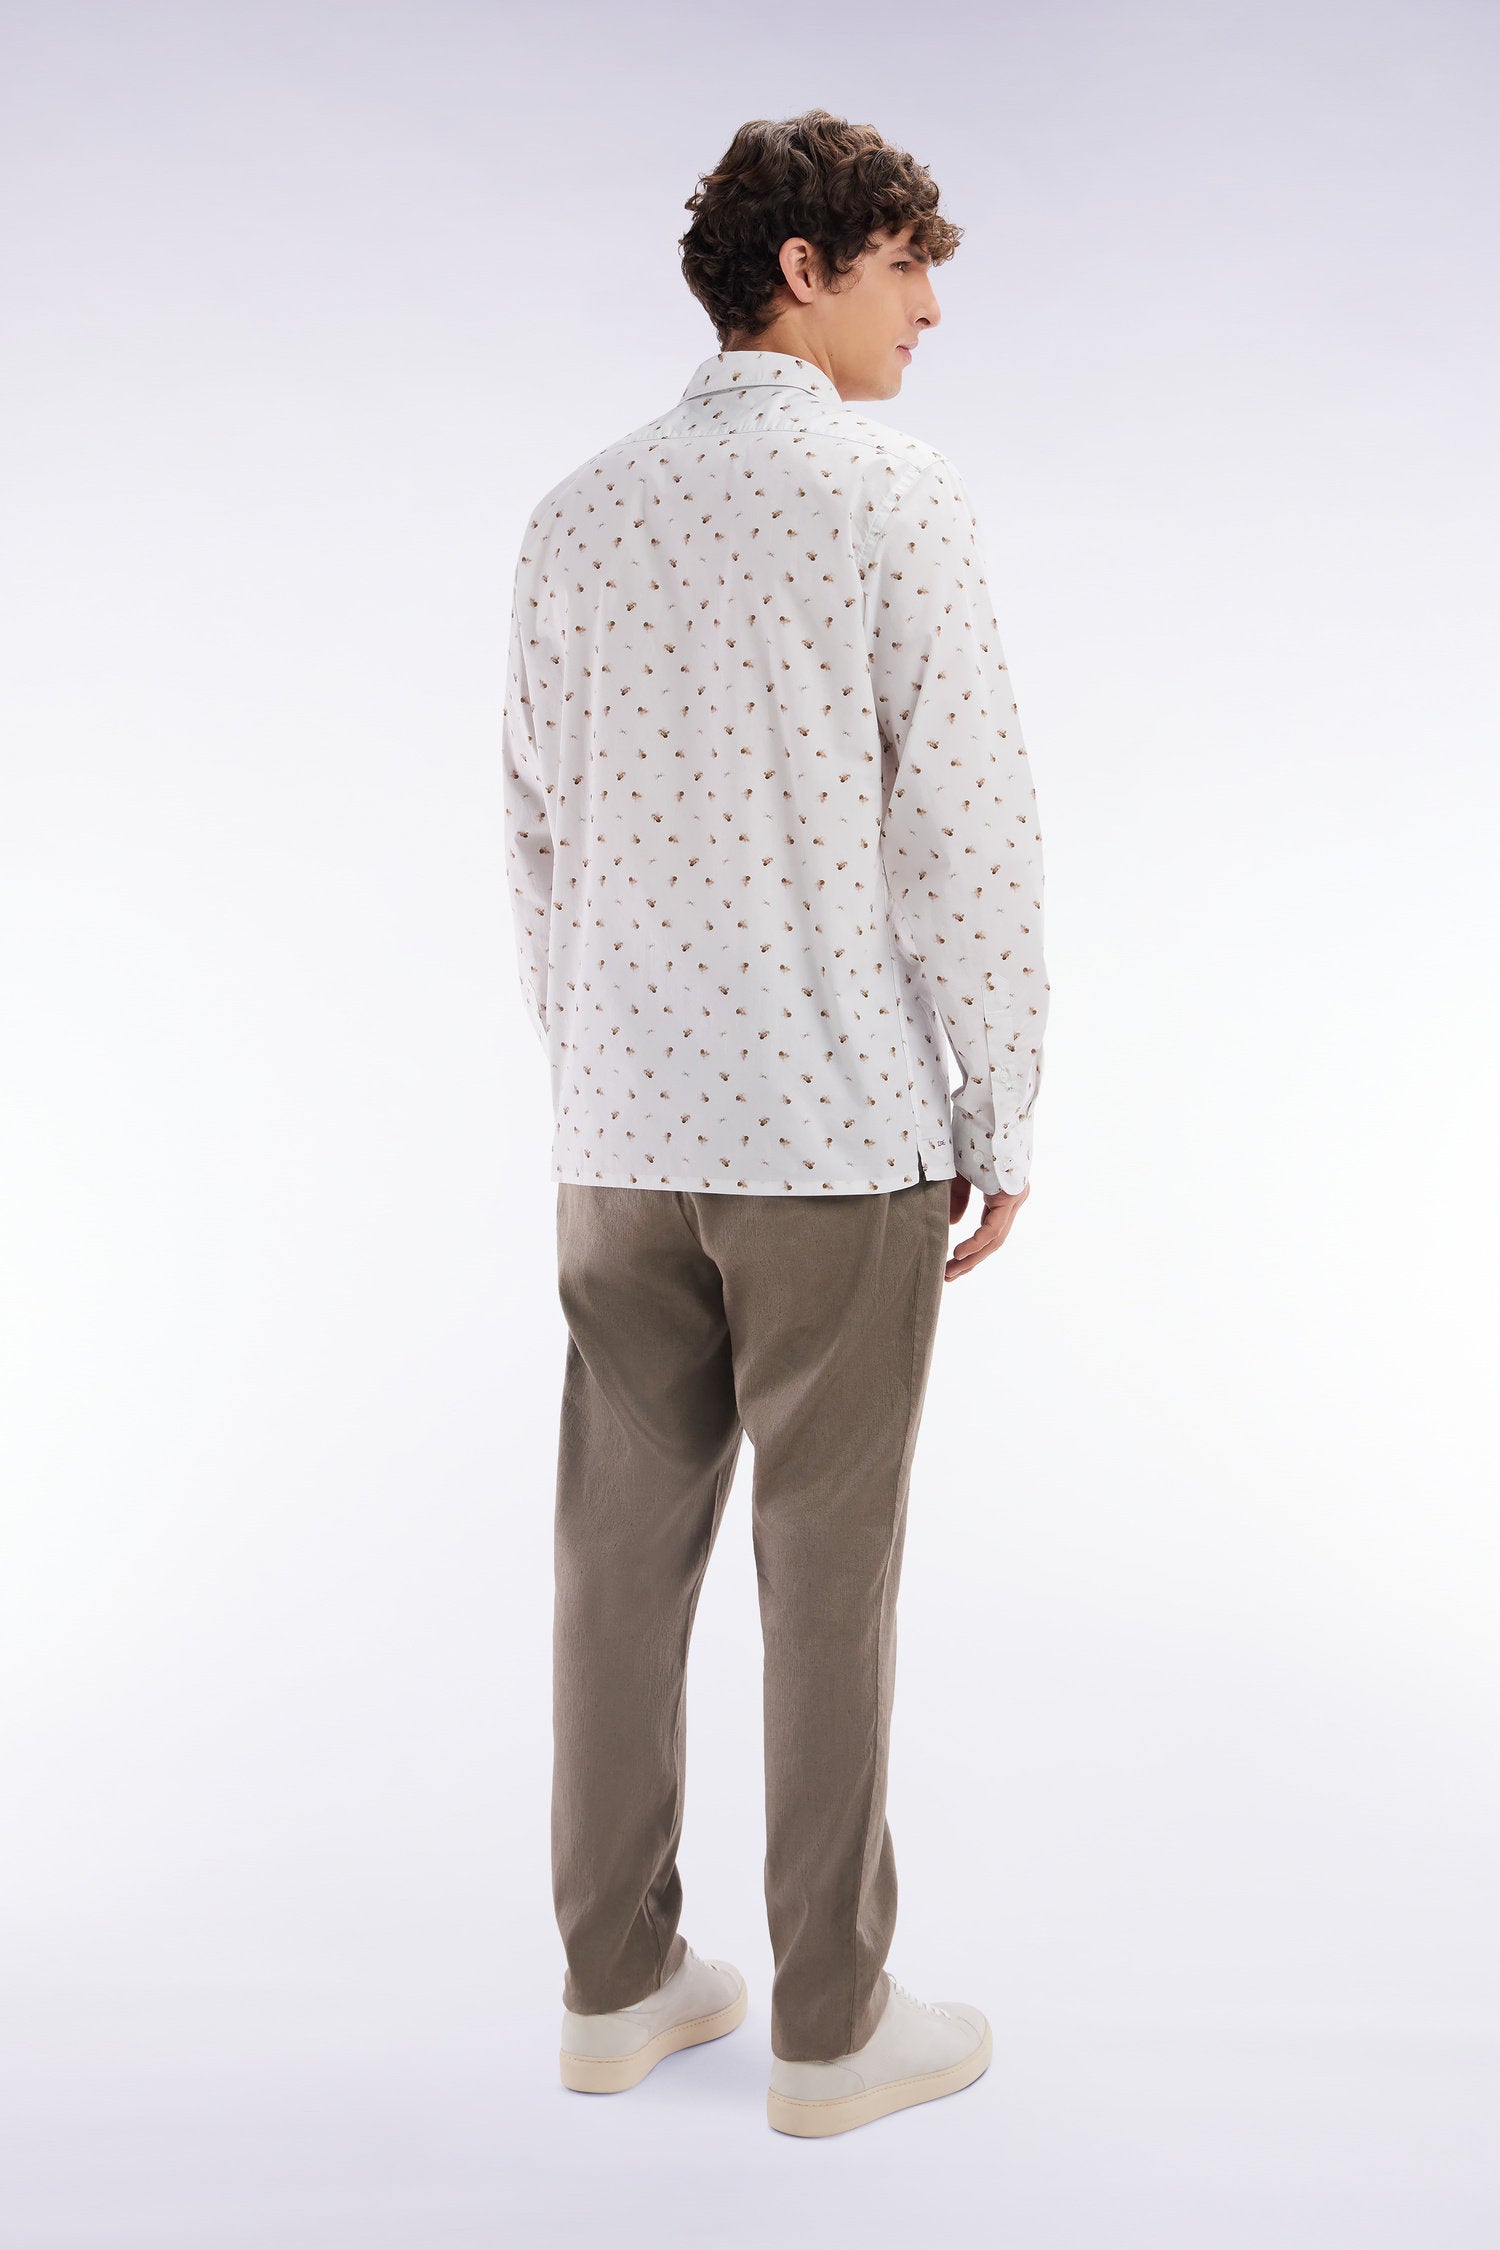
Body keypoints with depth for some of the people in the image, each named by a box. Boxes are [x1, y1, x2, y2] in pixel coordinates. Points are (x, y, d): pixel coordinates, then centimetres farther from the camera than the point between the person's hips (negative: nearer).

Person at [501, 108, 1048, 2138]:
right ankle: (829, 2024, 18)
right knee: (828, 1573, 4)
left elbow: (541, 839, 10)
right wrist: (1006, 1122, -4)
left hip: (626, 1133, 5)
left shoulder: (578, 518, 8)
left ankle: (619, 1979, 25)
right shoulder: (893, 497, -9)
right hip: (839, 1132, -5)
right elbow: (971, 830, -12)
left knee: (627, 1549, 12)